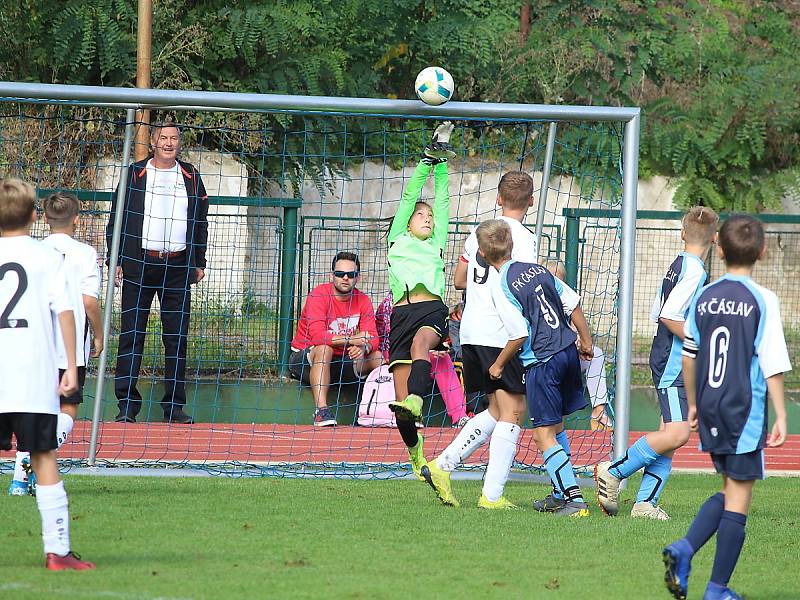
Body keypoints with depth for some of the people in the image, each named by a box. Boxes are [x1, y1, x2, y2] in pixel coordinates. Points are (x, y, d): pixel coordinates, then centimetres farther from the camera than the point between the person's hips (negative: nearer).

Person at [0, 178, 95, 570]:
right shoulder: (47, 257, 2)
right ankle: (57, 550, -3)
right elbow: (64, 311, -5)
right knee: (44, 459, 1)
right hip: (37, 377, -2)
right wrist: (71, 366, -3)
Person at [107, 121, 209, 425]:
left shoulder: (190, 177, 11)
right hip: (139, 263, -2)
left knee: (177, 337, 2)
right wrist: (116, 261, -3)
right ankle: (127, 404, -3)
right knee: (131, 334, -4)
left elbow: (201, 222, 17)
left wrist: (199, 263, 11)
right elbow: (116, 219, 4)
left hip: (178, 267, 2)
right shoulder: (135, 174, 5)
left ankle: (174, 405, 6)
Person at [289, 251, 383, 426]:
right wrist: (352, 339, -34)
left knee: (377, 356, -11)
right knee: (324, 349, -36)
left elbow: (372, 338, -8)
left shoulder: (362, 300, 0)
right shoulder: (319, 295, -16)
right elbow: (318, 336, -28)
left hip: (340, 362, 5)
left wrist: (363, 346, -32)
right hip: (305, 358, -5)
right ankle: (321, 410, -44)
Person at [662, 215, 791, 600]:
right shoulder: (762, 301, -10)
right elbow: (773, 364, -12)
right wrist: (781, 416, -9)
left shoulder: (704, 298, 5)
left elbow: (688, 356, 12)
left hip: (710, 410, 5)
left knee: (730, 489, 19)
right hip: (746, 412, -5)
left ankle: (684, 549, -2)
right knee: (739, 499, 2)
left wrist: (693, 405, 23)